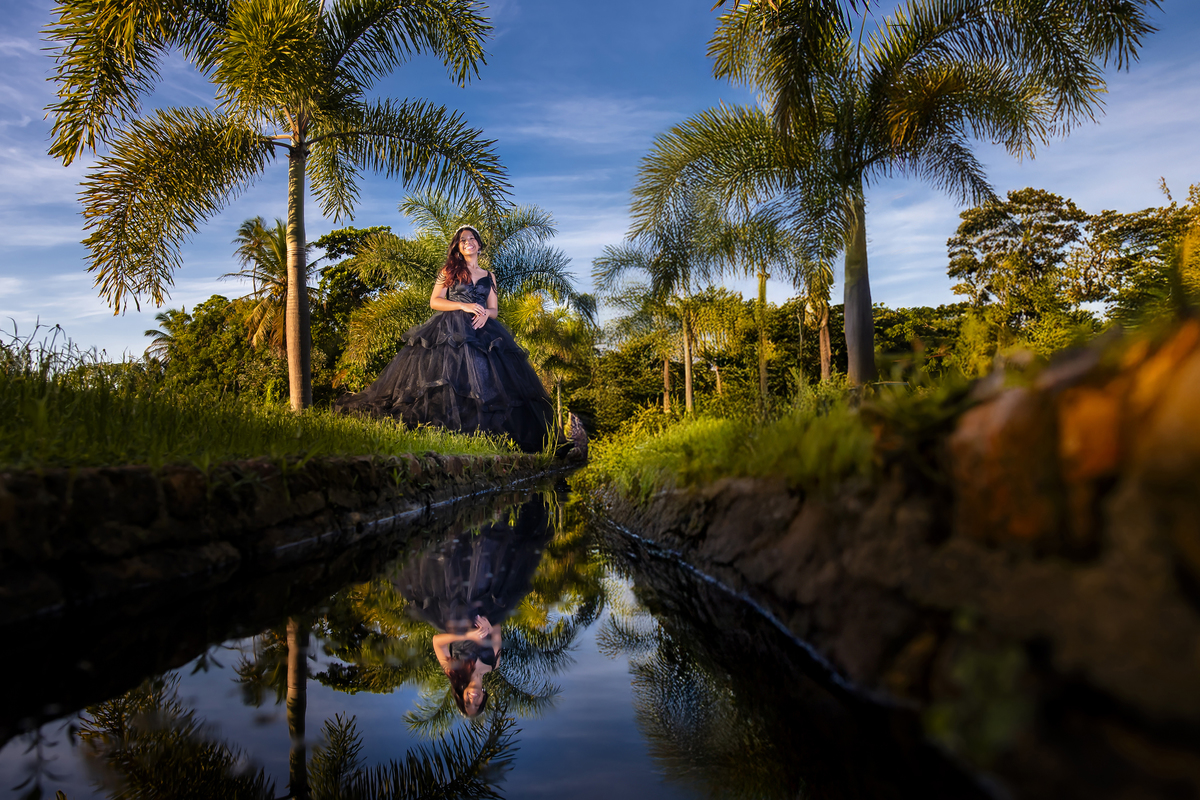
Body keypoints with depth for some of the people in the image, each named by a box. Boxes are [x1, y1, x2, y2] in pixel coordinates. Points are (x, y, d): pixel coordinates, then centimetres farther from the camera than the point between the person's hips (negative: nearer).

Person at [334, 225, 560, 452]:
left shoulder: (489, 277, 20)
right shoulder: (449, 271, 12)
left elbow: (494, 310, 16)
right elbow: (434, 301, 2)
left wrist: (485, 313, -9)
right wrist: (464, 306, -10)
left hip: (482, 332, 3)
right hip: (450, 331, -2)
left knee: (485, 379, -12)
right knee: (448, 376, -18)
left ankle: (483, 431, -14)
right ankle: (446, 427, -20)